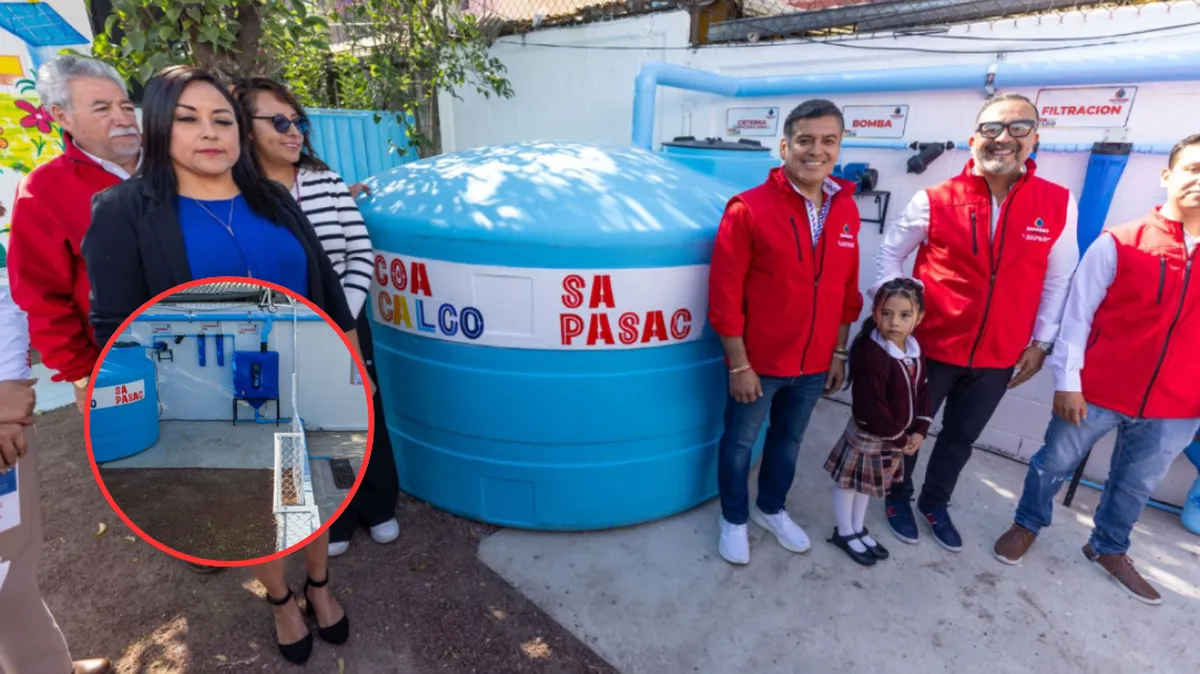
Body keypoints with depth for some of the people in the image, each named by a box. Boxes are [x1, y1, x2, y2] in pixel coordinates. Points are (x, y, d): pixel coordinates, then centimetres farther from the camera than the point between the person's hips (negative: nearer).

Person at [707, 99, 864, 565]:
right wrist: (739, 365, -15)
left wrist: (838, 353, 9)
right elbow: (725, 295, -16)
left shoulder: (846, 211, 1)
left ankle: (771, 509, 47)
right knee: (739, 441, 13)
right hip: (758, 362, -5)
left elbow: (846, 291, 9)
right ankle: (734, 520, 38)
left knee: (789, 439, 22)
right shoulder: (749, 208, -16)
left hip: (814, 363, 5)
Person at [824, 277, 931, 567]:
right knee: (850, 482, 10)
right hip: (868, 436, -8)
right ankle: (845, 532, 28)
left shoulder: (915, 351, 0)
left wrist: (919, 431, -2)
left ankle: (858, 529, 39)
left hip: (897, 437, 8)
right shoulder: (872, 356, -28)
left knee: (868, 484, 23)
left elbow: (922, 391, 8)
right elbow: (872, 409, -28)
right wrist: (900, 438, -17)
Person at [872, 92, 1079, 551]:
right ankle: (898, 497, 39)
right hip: (930, 346, -2)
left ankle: (935, 504, 42)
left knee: (962, 437, 19)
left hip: (998, 356, 3)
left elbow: (1059, 280, 4)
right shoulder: (935, 200, -11)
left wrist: (1040, 342, 4)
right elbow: (890, 254, 0)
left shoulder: (1059, 204, -4)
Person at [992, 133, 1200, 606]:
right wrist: (1066, 382, -11)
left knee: (1138, 485, 20)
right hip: (1097, 391, -3)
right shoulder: (1119, 243, -10)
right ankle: (1027, 525, 36)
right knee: (1055, 464, 13)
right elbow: (1076, 314, -8)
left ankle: (1108, 548, 43)